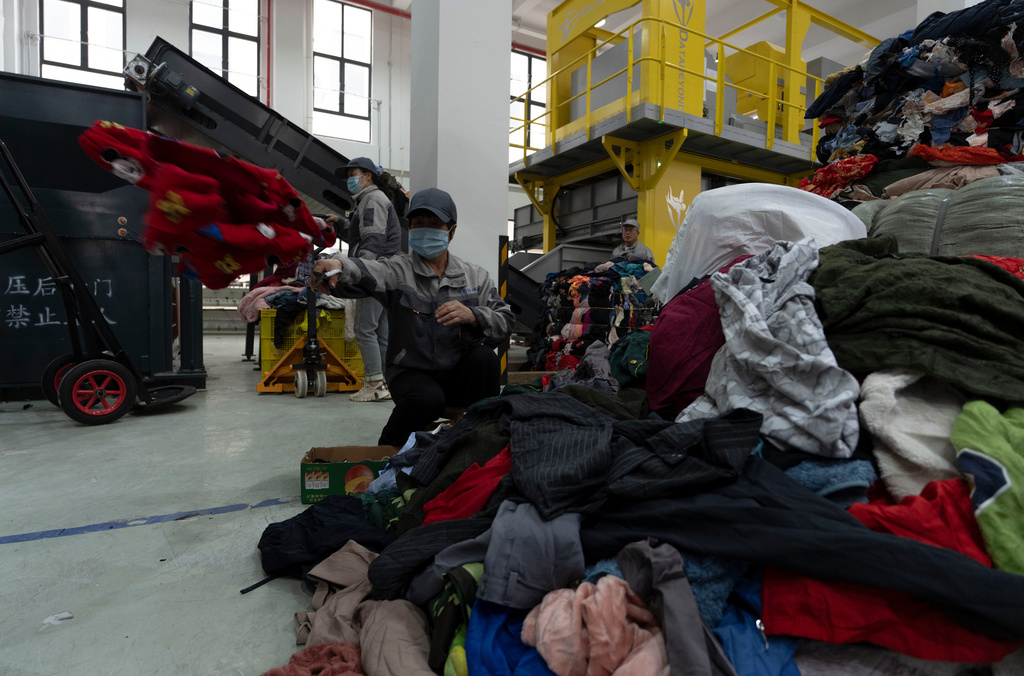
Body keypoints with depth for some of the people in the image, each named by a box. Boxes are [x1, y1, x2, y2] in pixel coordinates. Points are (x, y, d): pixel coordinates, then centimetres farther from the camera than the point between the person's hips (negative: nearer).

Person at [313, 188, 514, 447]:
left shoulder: (476, 276, 6)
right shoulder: (398, 270, -1)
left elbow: (505, 323, -2)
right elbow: (365, 272, -24)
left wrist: (471, 315, -22)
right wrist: (337, 266, -48)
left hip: (460, 375, 3)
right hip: (413, 372, -2)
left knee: (485, 357, -27)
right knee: (428, 400, -32)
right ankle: (389, 450, 1)